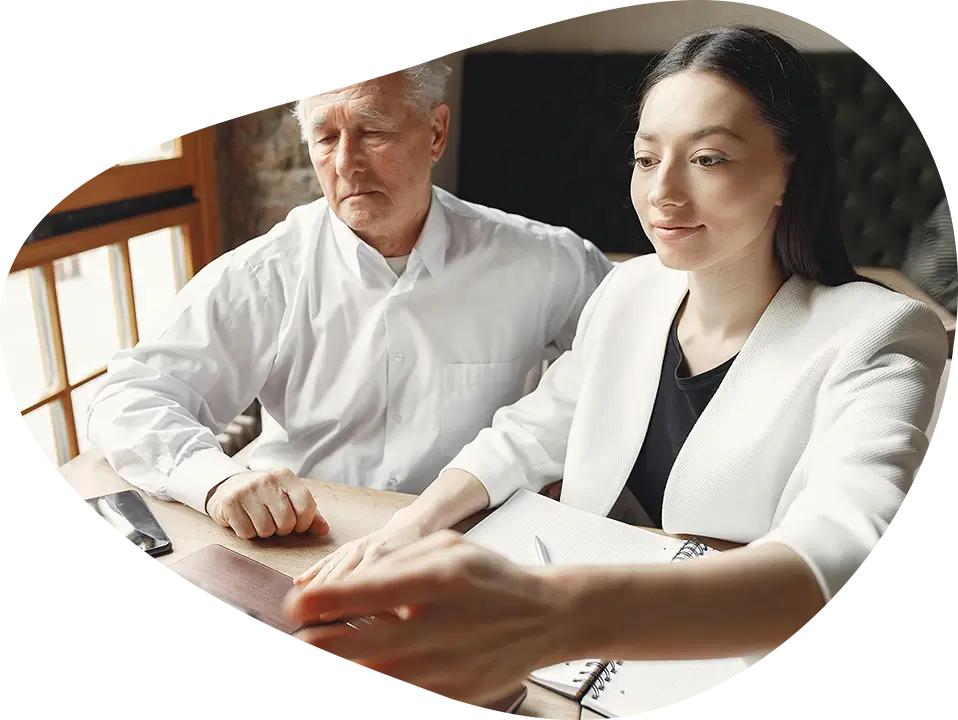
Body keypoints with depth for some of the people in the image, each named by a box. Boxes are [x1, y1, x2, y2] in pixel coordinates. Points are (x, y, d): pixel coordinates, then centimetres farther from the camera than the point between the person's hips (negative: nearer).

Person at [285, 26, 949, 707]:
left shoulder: (875, 338, -16)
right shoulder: (629, 290, 0)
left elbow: (843, 555, -33)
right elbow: (527, 437, 8)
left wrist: (561, 611, -50)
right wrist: (408, 529, -11)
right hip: (584, 660, 4)